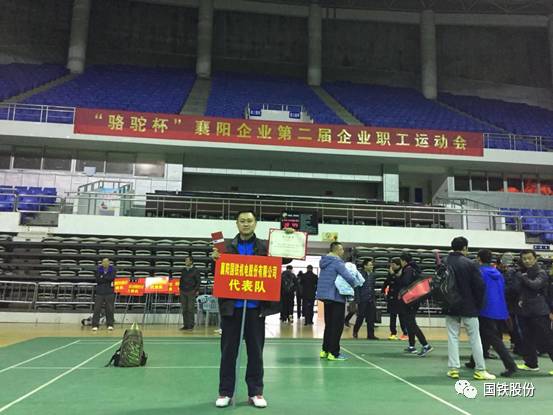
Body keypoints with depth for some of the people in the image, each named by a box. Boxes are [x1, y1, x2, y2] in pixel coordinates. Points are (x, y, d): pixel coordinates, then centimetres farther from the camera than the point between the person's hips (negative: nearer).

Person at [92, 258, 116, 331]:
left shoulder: (112, 269, 2)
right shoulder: (98, 269, 4)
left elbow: (112, 278, -13)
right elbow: (97, 280, -7)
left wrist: (103, 277, -10)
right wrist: (107, 279, -11)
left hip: (109, 292, -1)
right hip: (99, 292, 1)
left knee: (110, 309, 2)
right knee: (97, 309, -2)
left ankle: (110, 325, 12)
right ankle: (95, 325, 4)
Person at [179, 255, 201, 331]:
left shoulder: (195, 270, -1)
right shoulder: (183, 270, 14)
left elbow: (198, 281, -2)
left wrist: (197, 290, -9)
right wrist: (180, 288, 14)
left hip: (191, 292, -5)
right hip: (183, 292, 5)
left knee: (190, 309, -5)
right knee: (184, 309, 6)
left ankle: (190, 325, 2)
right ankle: (185, 325, 13)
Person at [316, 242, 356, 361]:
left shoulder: (324, 261, 11)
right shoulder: (337, 262, -16)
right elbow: (349, 277, -25)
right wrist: (353, 284, -4)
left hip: (325, 296, 9)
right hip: (336, 297, -9)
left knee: (329, 324, 16)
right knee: (337, 325, -1)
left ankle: (325, 350, 19)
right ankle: (333, 353, 0)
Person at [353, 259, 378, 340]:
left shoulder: (372, 275, 11)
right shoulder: (360, 275, -8)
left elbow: (373, 288, 17)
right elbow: (357, 288, -10)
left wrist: (373, 299, 13)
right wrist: (358, 299, -14)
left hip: (371, 300, 6)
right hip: (363, 300, -6)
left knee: (371, 318, 5)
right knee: (360, 317, 3)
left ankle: (370, 335, 13)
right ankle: (355, 332, 23)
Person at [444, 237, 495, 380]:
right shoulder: (470, 264, -11)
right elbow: (480, 286, -12)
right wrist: (479, 304, 2)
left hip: (450, 307, 3)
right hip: (469, 307, -3)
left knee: (452, 337, 7)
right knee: (475, 338, 7)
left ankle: (453, 368, 7)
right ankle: (480, 370, 11)